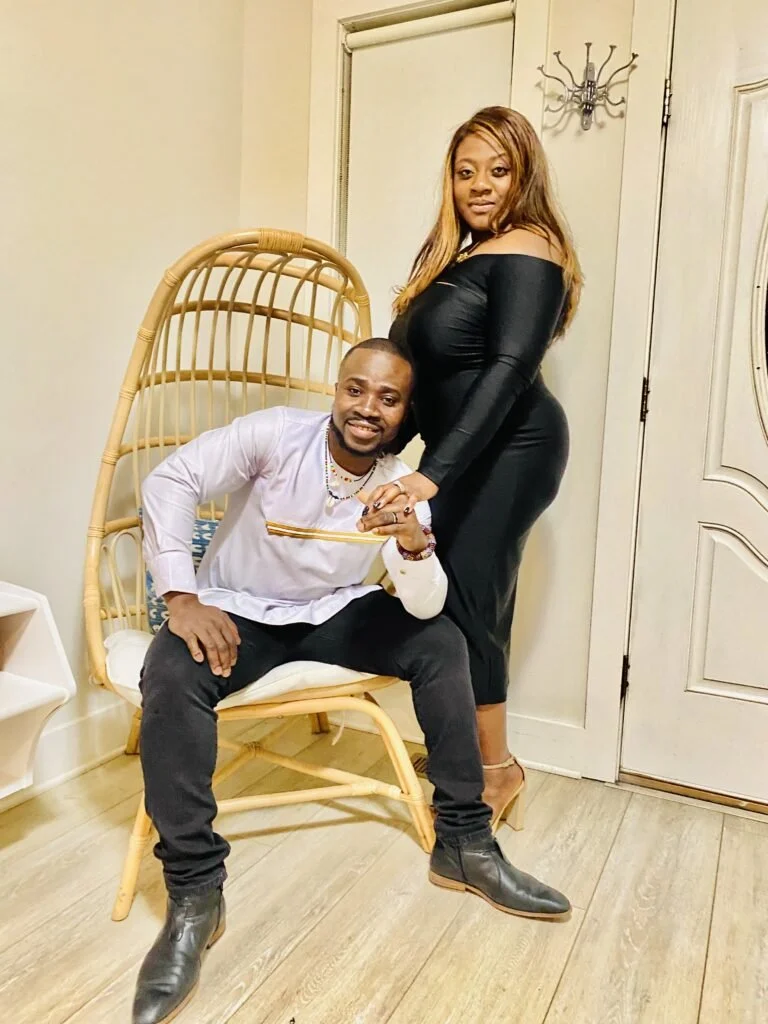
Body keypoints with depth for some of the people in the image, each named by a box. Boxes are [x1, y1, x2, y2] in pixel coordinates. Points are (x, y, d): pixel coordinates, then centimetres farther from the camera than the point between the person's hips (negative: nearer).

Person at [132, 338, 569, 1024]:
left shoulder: (402, 486, -9)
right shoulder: (277, 434, -16)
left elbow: (425, 607, -16)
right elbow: (171, 481, -17)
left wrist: (415, 544, -39)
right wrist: (181, 596, -25)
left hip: (332, 614, 3)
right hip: (236, 609, -3)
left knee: (441, 643, -15)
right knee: (172, 678, -32)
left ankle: (464, 843, -3)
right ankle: (195, 894, -18)